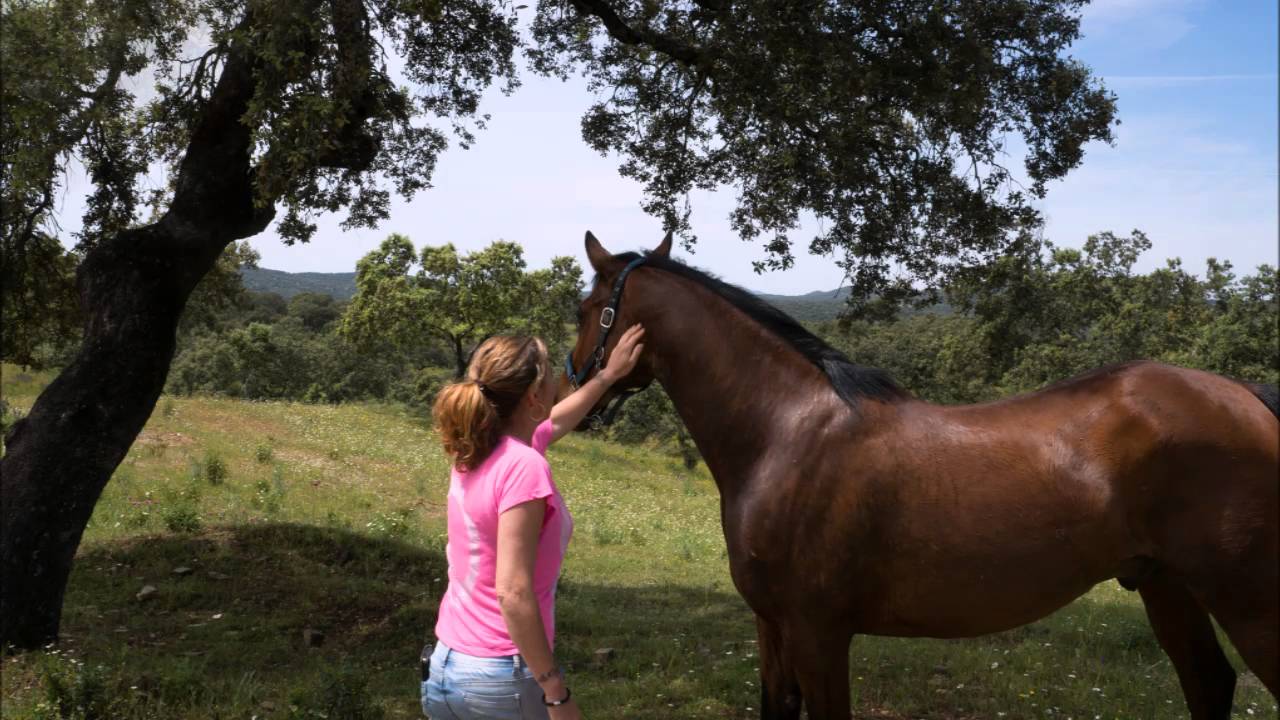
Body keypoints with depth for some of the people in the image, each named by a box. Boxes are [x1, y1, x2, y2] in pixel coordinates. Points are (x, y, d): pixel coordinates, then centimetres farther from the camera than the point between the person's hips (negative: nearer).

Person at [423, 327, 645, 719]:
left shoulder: (476, 450, 5)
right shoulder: (523, 466, -19)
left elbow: (553, 422, 27)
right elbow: (513, 593, -25)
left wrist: (608, 374, 37)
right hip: (502, 677, -7)